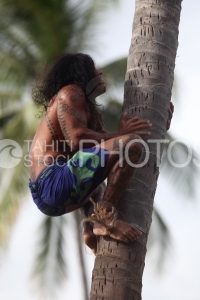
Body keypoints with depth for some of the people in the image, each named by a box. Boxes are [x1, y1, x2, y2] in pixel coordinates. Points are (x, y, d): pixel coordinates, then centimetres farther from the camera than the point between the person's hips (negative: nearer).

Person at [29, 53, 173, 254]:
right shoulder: (71, 93, 0)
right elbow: (77, 139, -14)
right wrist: (120, 135, -3)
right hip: (54, 183, -10)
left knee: (96, 183, 44)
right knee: (131, 143, -18)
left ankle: (90, 228, 15)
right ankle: (105, 216, -22)